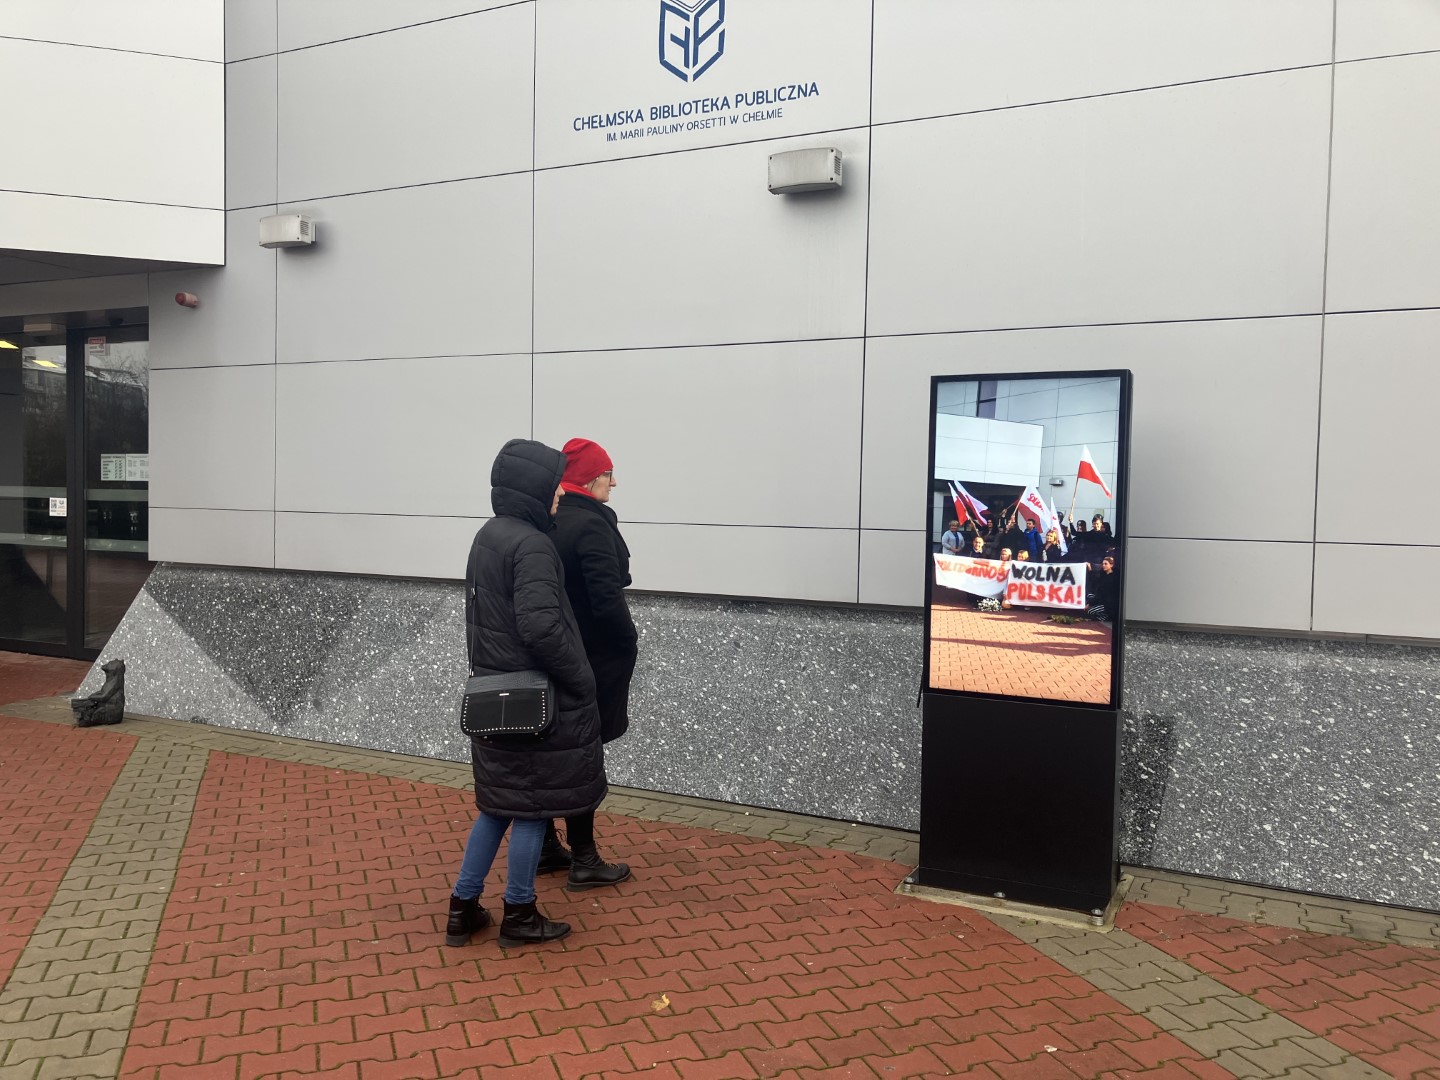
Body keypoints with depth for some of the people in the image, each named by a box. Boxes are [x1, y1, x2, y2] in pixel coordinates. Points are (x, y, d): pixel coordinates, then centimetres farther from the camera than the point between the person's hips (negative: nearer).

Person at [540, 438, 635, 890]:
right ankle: (584, 861, 12)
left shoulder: (547, 521, 6)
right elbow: (607, 599, -24)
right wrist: (629, 643, -9)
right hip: (592, 659, -8)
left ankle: (546, 847, 27)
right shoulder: (591, 524, -20)